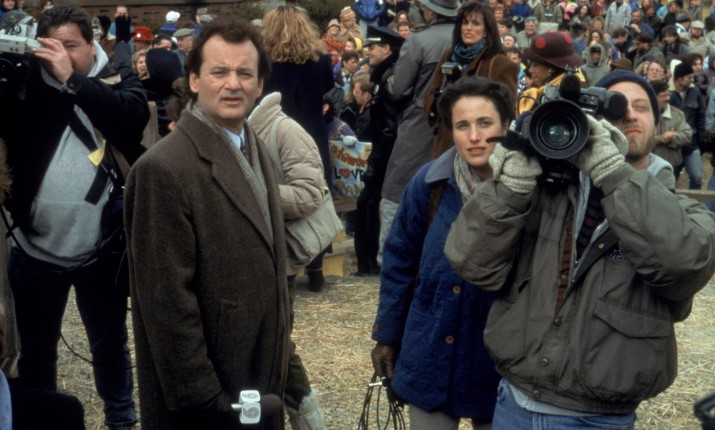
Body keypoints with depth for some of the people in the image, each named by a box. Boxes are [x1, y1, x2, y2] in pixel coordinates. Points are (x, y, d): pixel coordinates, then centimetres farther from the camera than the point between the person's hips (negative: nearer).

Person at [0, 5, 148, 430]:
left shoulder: (117, 80, -2)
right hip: (35, 249, 1)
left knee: (109, 343, 16)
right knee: (37, 347, 16)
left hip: (100, 250, -1)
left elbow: (135, 113, -22)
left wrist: (72, 80, -24)